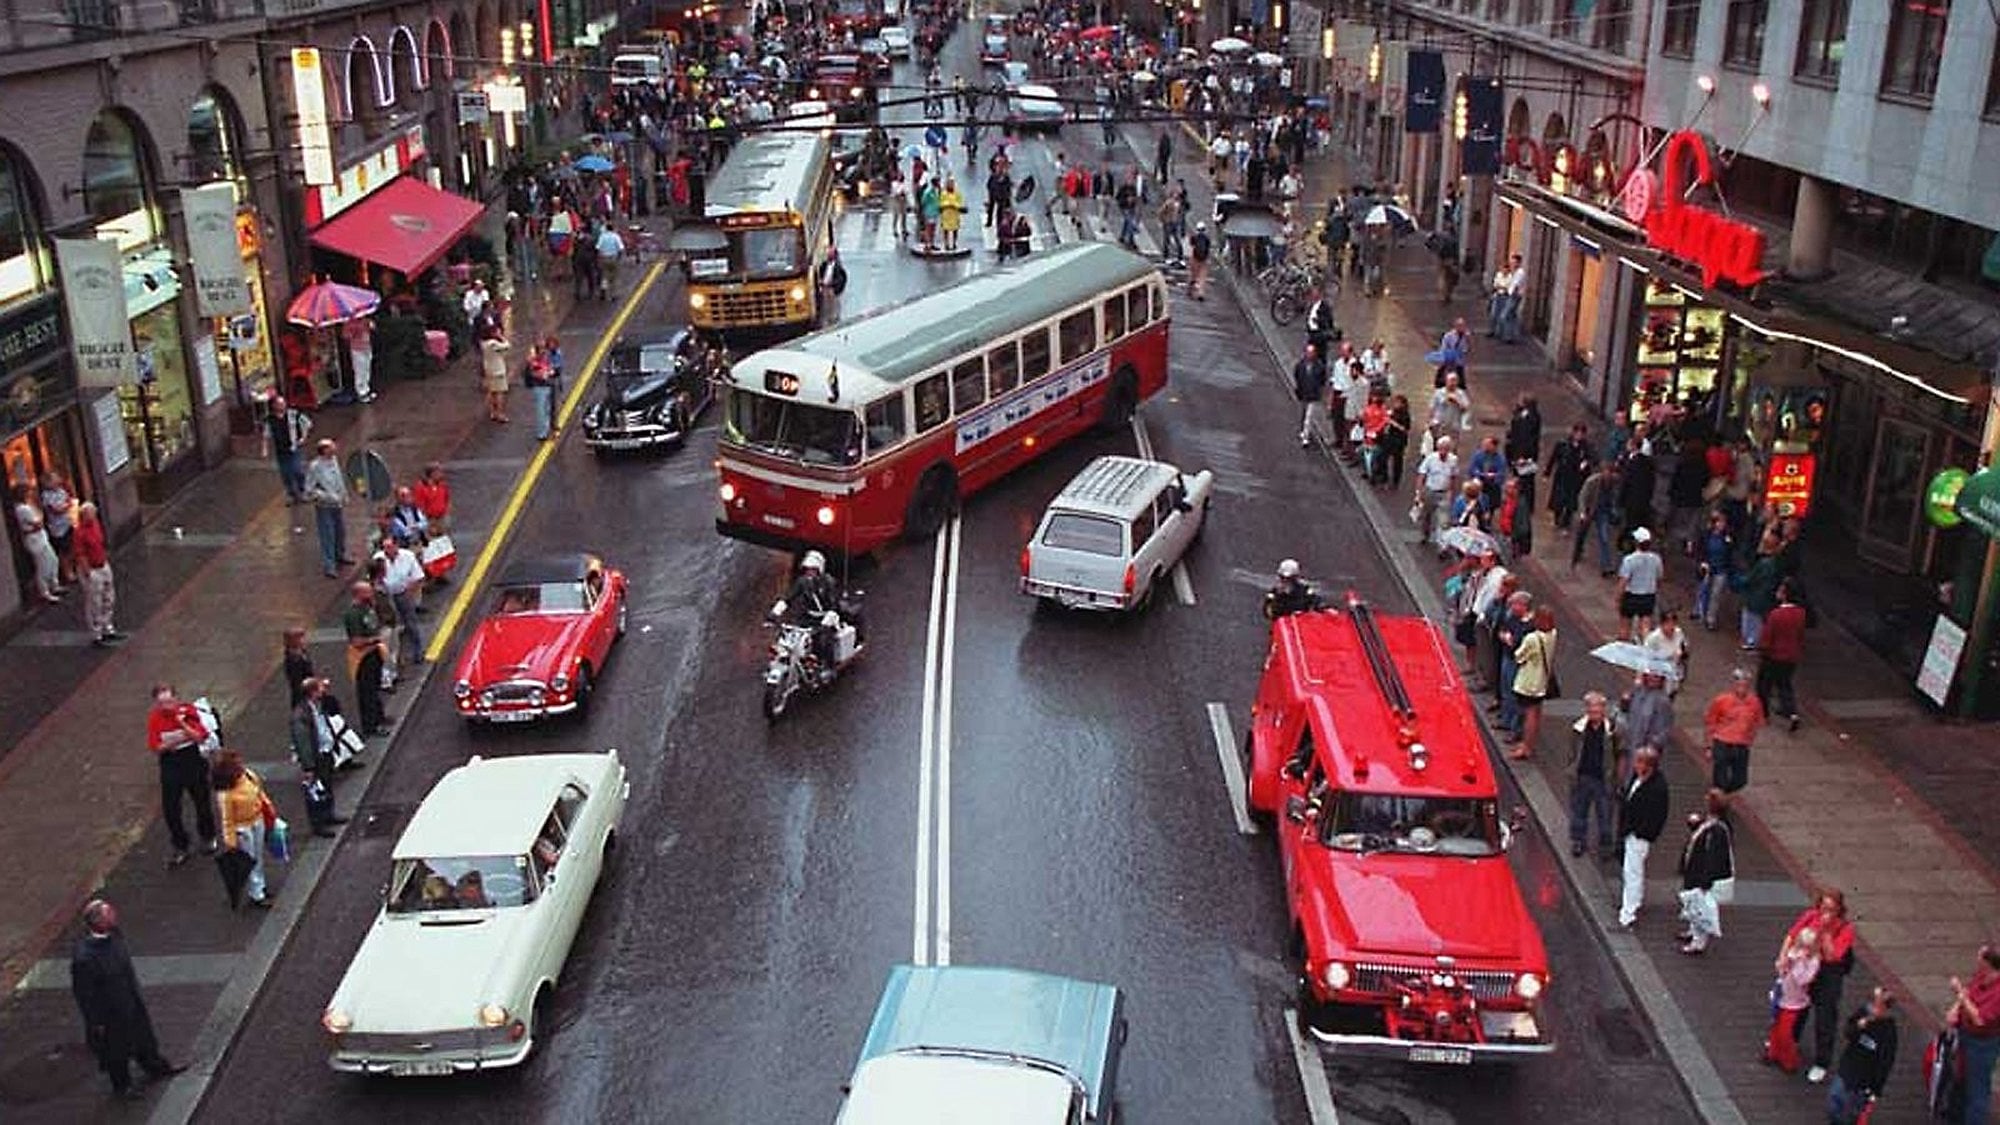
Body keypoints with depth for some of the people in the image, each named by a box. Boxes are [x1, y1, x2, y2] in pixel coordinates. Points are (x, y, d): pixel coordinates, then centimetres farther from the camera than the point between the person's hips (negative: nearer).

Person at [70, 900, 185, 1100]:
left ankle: (156, 1067, 51)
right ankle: (121, 1087, 41)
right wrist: (96, 1022, -15)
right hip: (109, 1013, -7)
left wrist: (136, 992, 18)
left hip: (130, 1002, 7)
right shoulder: (82, 957, -35)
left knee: (143, 1035, 27)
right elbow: (84, 994, -24)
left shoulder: (114, 937, -12)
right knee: (116, 1051, 17)